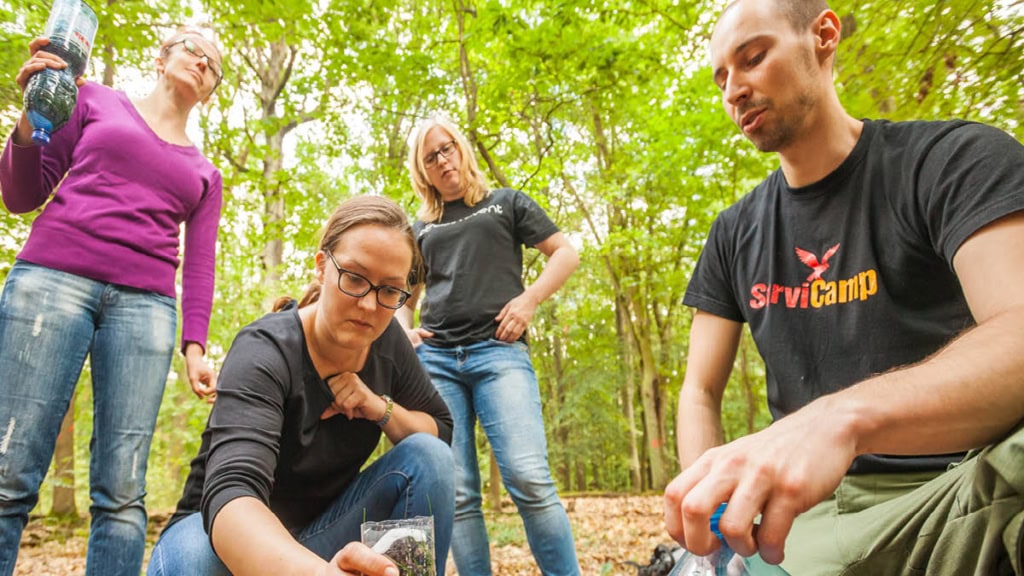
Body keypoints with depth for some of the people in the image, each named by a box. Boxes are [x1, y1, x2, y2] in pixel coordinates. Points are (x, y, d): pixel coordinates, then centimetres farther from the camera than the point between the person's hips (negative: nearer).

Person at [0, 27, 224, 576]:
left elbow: (199, 266, 13)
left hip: (145, 307, 2)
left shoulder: (205, 174, 21)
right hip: (53, 279, -1)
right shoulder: (95, 101, 17)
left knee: (122, 492, -7)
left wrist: (194, 347, 0)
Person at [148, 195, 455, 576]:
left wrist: (381, 408, -20)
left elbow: (441, 430, 1)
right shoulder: (264, 352, -27)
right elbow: (232, 493, -44)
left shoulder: (386, 339, -9)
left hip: (320, 534, 5)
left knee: (428, 456, -18)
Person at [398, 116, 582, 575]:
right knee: (455, 494, -1)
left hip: (498, 352, -3)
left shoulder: (506, 203, 16)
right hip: (434, 359, 4)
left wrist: (528, 299, -5)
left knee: (529, 479, -18)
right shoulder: (420, 229, 23)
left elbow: (565, 254, 10)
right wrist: (403, 330, 8)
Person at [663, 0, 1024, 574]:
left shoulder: (958, 157, -5)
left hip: (978, 494, -1)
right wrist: (709, 505, -13)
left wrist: (843, 417, -41)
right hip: (818, 506, 2)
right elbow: (701, 394, 7)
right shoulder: (733, 236, 9)